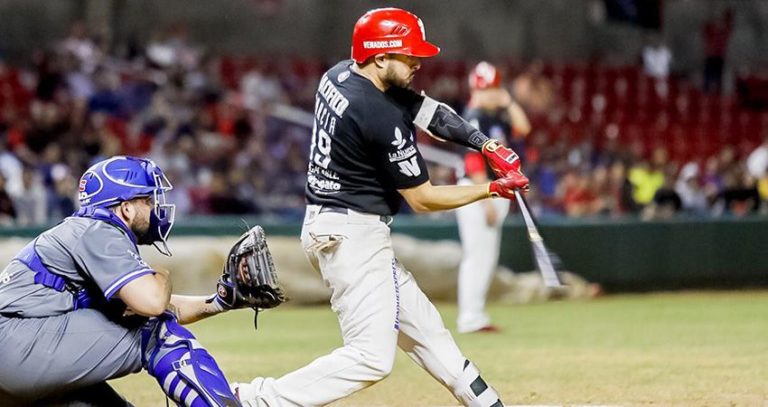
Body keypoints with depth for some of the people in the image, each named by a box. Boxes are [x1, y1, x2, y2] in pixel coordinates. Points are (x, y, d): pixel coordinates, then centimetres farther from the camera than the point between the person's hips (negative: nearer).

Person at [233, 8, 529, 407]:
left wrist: (486, 144, 0)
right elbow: (422, 199, -13)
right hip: (352, 236, -11)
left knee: (422, 327, 17)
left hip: (325, 226, 11)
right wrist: (493, 188, -3)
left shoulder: (339, 75, 5)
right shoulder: (383, 120, -22)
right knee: (372, 357, -12)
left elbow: (425, 109, 10)